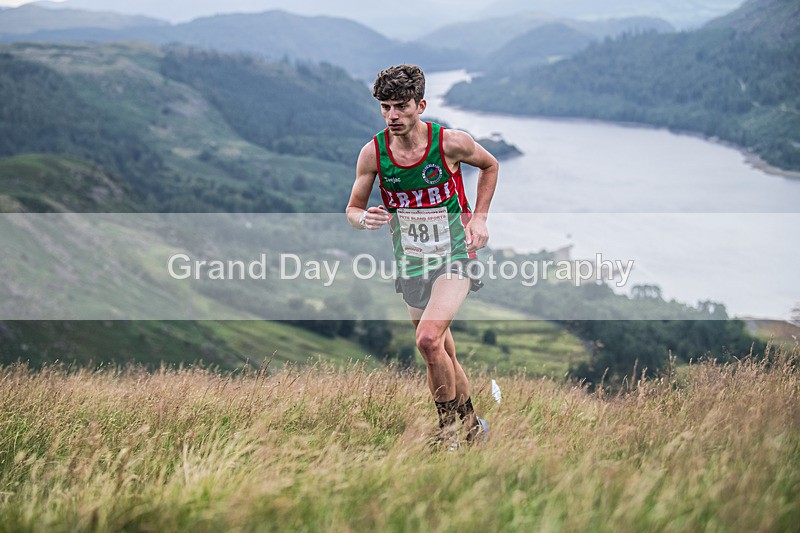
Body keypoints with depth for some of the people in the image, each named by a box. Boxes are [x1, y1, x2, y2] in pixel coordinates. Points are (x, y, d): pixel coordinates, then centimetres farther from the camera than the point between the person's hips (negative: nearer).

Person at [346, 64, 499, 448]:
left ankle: (448, 428, -6)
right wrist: (364, 219, -23)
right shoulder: (373, 152, -10)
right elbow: (352, 209, 1)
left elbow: (490, 165, 7)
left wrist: (478, 218, -2)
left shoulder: (452, 142, -15)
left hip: (455, 256, -4)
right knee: (443, 357, 13)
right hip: (411, 263, 4)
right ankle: (473, 426, 34)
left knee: (429, 340, -24)